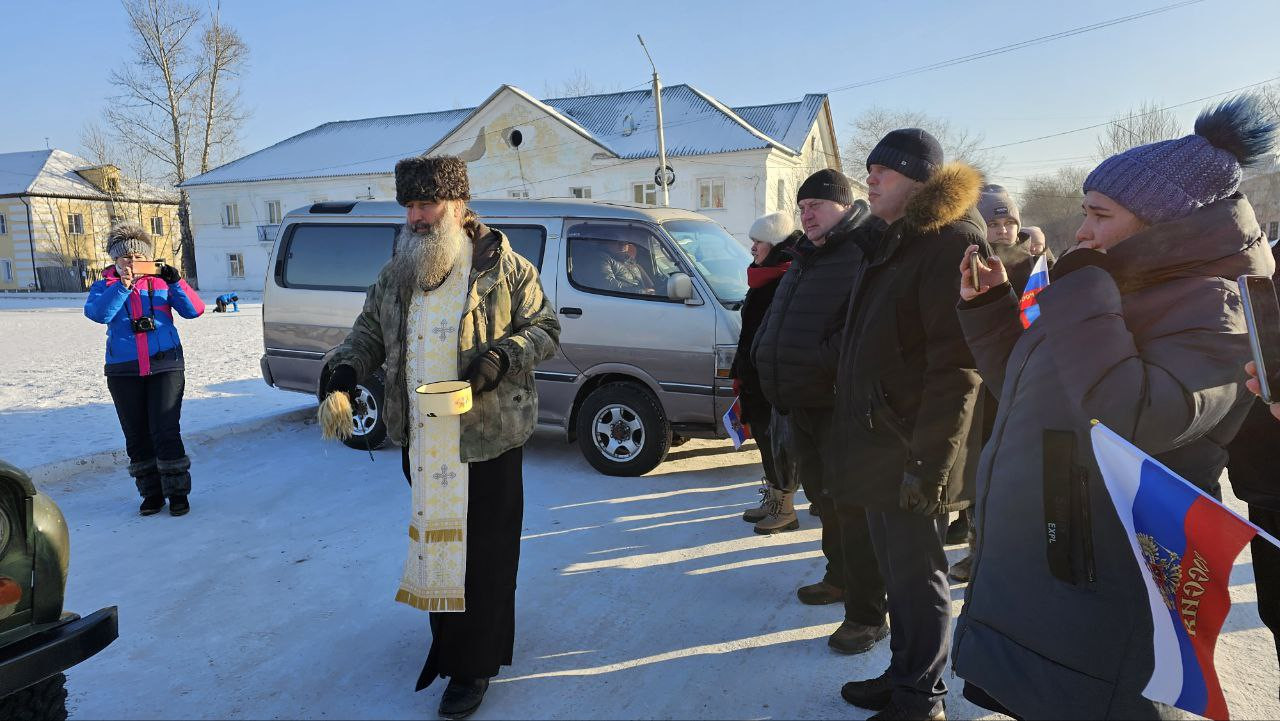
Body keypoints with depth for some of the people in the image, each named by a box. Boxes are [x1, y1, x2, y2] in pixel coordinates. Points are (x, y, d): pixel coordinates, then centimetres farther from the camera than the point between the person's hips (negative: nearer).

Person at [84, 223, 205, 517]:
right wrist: (122, 286, -23)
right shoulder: (104, 285, 7)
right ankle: (151, 492, 20)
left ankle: (177, 491, 4)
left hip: (165, 367, -2)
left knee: (165, 432, -7)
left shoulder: (160, 281, 5)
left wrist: (177, 283, -19)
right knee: (137, 436, 8)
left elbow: (194, 310, -5)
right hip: (123, 372, 2)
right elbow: (96, 313, -14)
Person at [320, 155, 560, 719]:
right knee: (433, 543, 17)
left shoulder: (504, 267, -6)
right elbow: (369, 332, 17)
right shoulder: (395, 276, 11)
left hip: (486, 440, -5)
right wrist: (345, 369, -4)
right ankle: (450, 640, 36)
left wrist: (503, 355, -22)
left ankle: (473, 666, 16)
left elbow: (544, 328, -3)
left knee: (482, 553, 2)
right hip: (420, 444, 6)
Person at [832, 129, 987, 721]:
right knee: (897, 570, 19)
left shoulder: (951, 242, -14)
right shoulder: (896, 244, 17)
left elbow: (956, 365, -21)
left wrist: (929, 458, -23)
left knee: (916, 575, 4)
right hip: (879, 444, 9)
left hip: (912, 449, -9)